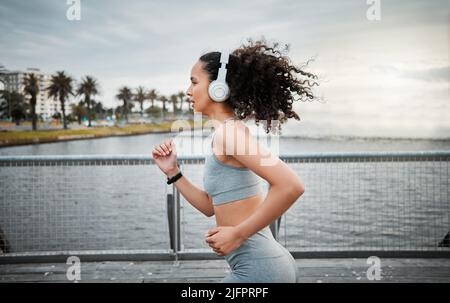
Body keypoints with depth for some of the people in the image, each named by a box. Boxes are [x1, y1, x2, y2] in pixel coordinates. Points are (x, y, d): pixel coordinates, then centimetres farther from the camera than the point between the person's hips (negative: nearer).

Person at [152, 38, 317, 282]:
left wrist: (238, 234, -22)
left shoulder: (228, 131, -16)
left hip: (257, 268, -9)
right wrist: (172, 172, 10)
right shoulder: (228, 131, 12)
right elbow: (211, 206, 17)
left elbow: (291, 185, -28)